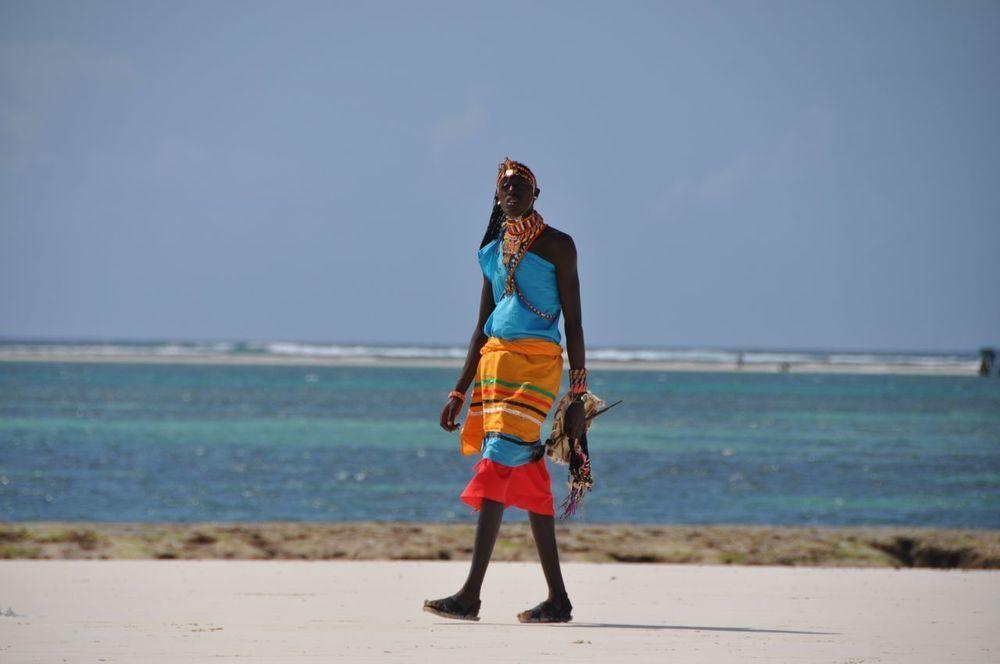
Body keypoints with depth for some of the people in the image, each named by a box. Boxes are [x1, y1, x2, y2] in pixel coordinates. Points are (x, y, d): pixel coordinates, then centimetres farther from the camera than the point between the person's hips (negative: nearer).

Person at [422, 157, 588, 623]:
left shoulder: (557, 246, -1)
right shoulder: (494, 251, 17)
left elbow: (573, 323, -3)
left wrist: (577, 395, -9)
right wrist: (459, 393, 18)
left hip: (537, 362, -7)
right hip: (494, 359, 7)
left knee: (498, 464, -18)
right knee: (528, 477, 6)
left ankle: (471, 595, -23)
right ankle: (558, 598, 10)